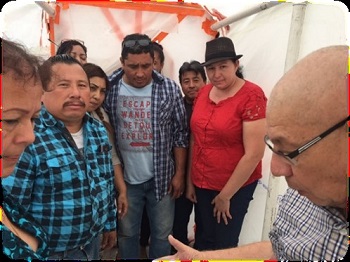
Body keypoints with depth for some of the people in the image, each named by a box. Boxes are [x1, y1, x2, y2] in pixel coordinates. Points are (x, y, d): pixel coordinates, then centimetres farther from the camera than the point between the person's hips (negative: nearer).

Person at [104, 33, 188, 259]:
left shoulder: (170, 89, -7)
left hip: (162, 178, 0)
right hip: (124, 178, 1)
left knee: (162, 234, 17)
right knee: (127, 233, 19)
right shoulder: (109, 88, -7)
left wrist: (179, 174, -2)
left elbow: (180, 135, -2)